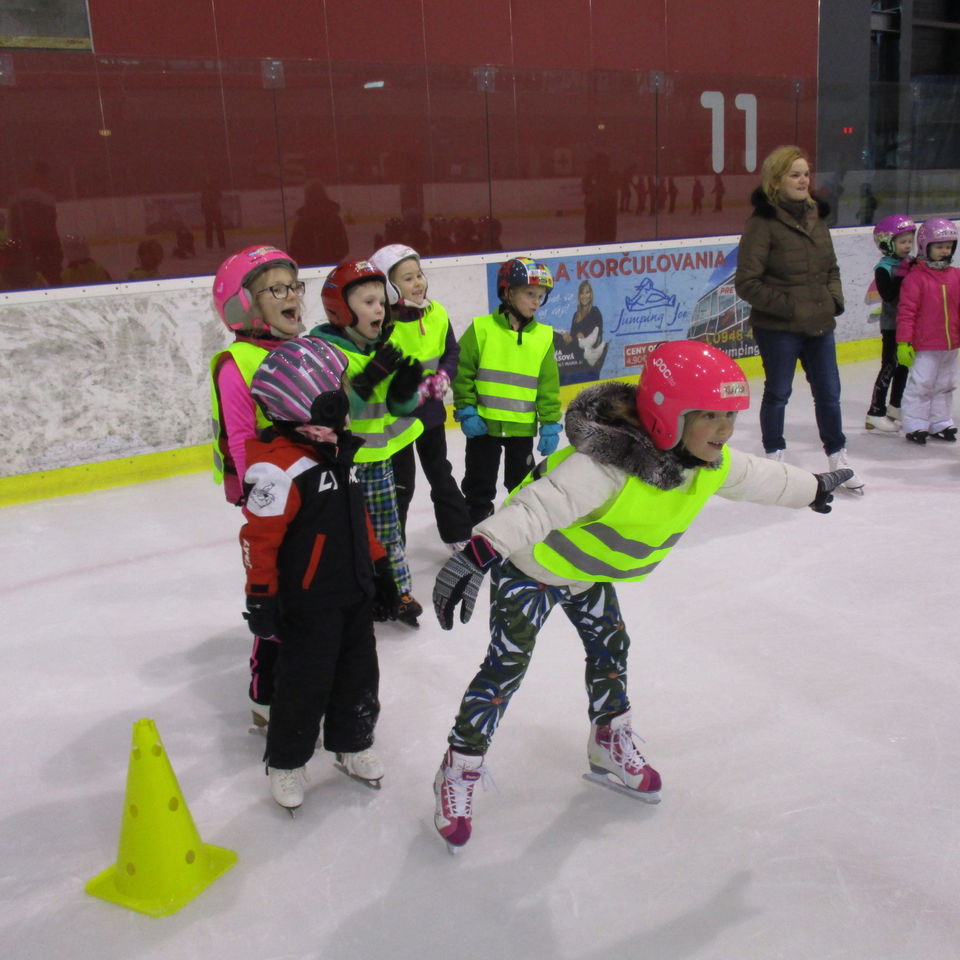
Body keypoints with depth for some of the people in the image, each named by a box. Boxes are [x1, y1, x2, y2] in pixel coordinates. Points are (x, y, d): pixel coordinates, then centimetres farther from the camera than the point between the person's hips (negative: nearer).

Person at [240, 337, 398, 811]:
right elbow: (259, 538, -21)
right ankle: (285, 761, 25)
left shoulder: (336, 449, 5)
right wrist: (260, 598, -17)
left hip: (355, 593, 8)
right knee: (305, 684, 4)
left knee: (359, 674, 18)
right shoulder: (277, 467, -24)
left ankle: (352, 743, 38)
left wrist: (378, 564, 19)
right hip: (307, 603, -8)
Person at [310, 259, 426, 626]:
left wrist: (405, 387, -12)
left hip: (378, 456, 6)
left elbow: (399, 406, 10)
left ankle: (399, 593, 32)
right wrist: (367, 379, -33)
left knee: (388, 531, 17)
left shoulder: (384, 347, 5)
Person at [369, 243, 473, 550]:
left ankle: (460, 534, 37)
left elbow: (451, 351, 8)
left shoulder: (436, 314, -3)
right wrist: (414, 388, -28)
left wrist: (443, 377, -10)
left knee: (441, 474, 21)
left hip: (431, 410, 6)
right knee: (400, 485, 5)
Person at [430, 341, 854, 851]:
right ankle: (458, 772, 10)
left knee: (610, 645, 18)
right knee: (507, 664, -7)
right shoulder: (610, 465, -41)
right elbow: (539, 503, -51)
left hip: (589, 568, 8)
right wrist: (476, 554, -64)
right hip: (530, 564, -8)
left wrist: (814, 487, 24)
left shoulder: (713, 464, -13)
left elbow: (761, 477, 7)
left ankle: (611, 747, 42)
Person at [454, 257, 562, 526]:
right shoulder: (481, 329, -10)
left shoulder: (543, 336, -2)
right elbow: (461, 373, -6)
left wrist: (550, 425, -1)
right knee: (480, 483, 13)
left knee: (523, 483, 17)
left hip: (522, 426, 2)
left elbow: (548, 386, 1)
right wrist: (466, 412, -10)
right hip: (483, 424, -2)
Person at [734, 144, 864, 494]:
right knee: (778, 392, 9)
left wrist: (834, 298, 3)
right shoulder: (762, 222, -12)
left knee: (828, 391, 12)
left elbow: (831, 267, 19)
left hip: (819, 324, 6)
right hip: (778, 328, -6)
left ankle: (837, 458, 26)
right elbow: (747, 282, -16)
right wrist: (786, 306, -18)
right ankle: (774, 456, 26)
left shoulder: (814, 216, 8)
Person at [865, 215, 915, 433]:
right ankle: (875, 414, -1)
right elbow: (888, 295, -25)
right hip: (892, 326, -7)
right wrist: (902, 275, -28)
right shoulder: (884, 268, -14)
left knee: (904, 366, 17)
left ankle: (895, 407, 32)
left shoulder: (911, 264, 7)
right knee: (889, 367, -6)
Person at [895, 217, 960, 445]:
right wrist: (904, 342, -16)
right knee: (920, 385, -2)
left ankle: (941, 423, 27)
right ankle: (915, 424, 8)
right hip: (924, 347, -6)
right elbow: (906, 311, -13)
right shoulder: (915, 277, -11)